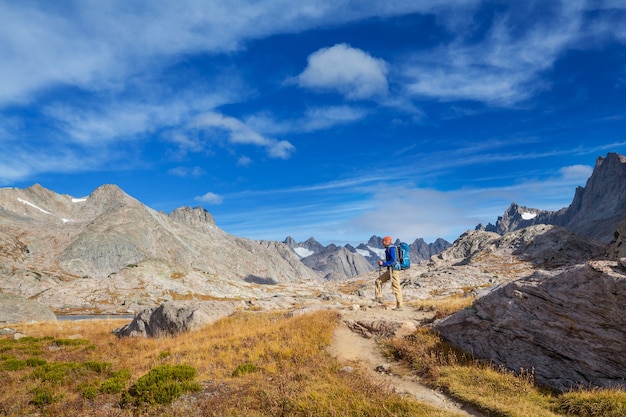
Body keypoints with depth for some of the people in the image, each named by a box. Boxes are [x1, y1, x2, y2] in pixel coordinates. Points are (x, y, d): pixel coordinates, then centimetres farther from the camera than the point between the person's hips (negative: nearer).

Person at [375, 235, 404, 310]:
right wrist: (382, 263, 10)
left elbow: (393, 261, -22)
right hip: (390, 270, 10)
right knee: (378, 281, 8)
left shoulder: (391, 248, -14)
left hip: (394, 270, -10)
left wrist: (383, 263, -16)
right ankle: (379, 298, 9)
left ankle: (399, 306, -1)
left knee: (396, 288, -6)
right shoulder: (388, 249, 17)